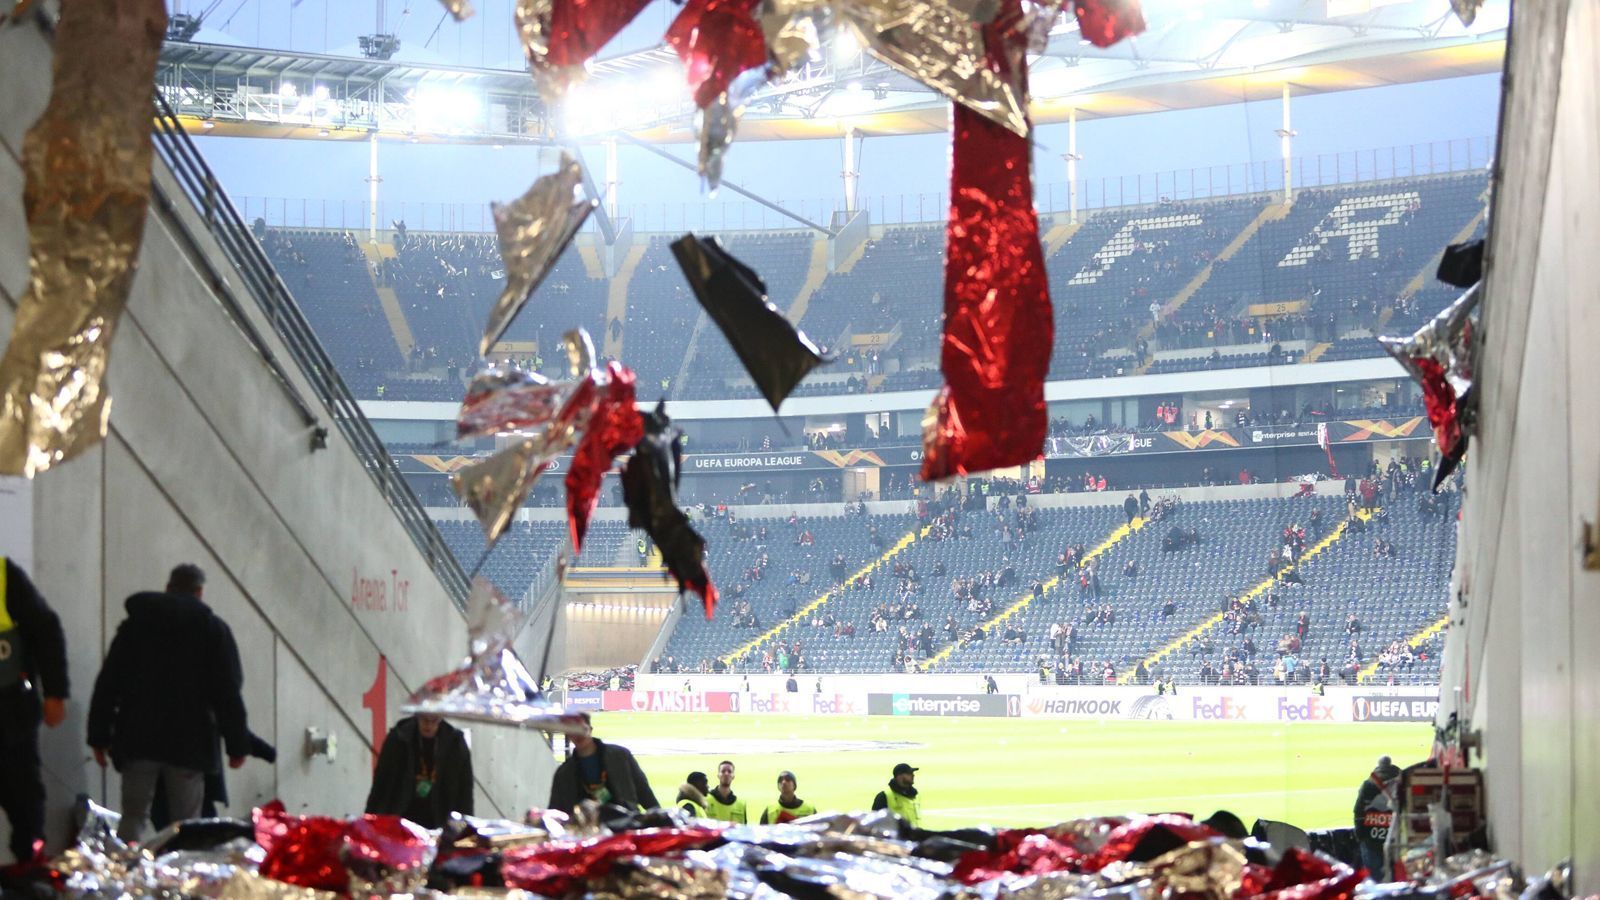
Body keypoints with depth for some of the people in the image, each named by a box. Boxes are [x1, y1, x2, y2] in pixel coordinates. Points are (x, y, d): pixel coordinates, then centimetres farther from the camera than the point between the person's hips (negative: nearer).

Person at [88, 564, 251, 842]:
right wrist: (237, 744, 1)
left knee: (133, 817, 5)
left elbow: (107, 686, 9)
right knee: (186, 822, 2)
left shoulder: (134, 625, 13)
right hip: (189, 742, -2)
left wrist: (99, 736, 11)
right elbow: (228, 692, -1)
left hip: (138, 739, 2)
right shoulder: (213, 629, 4)